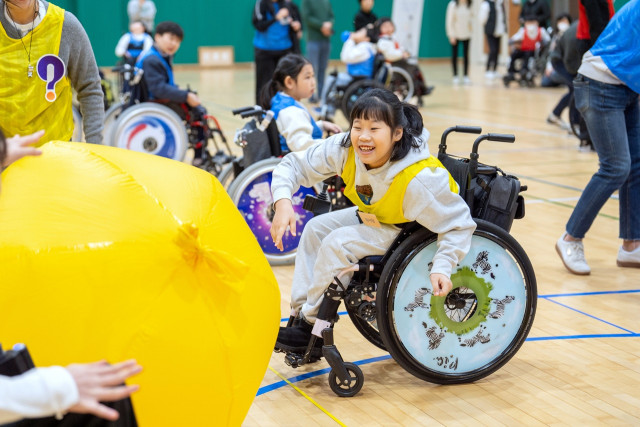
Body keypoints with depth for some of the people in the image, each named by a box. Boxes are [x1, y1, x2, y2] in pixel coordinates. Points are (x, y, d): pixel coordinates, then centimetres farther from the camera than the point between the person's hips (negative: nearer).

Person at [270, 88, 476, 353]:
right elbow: (294, 165, -15)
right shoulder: (344, 149, -23)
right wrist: (283, 202, -33)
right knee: (316, 228, -4)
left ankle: (313, 329, -9)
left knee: (337, 242, -23)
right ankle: (301, 314, 4)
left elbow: (459, 224, -29)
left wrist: (443, 267, -42)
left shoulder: (419, 179, -38)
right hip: (373, 215, 7)